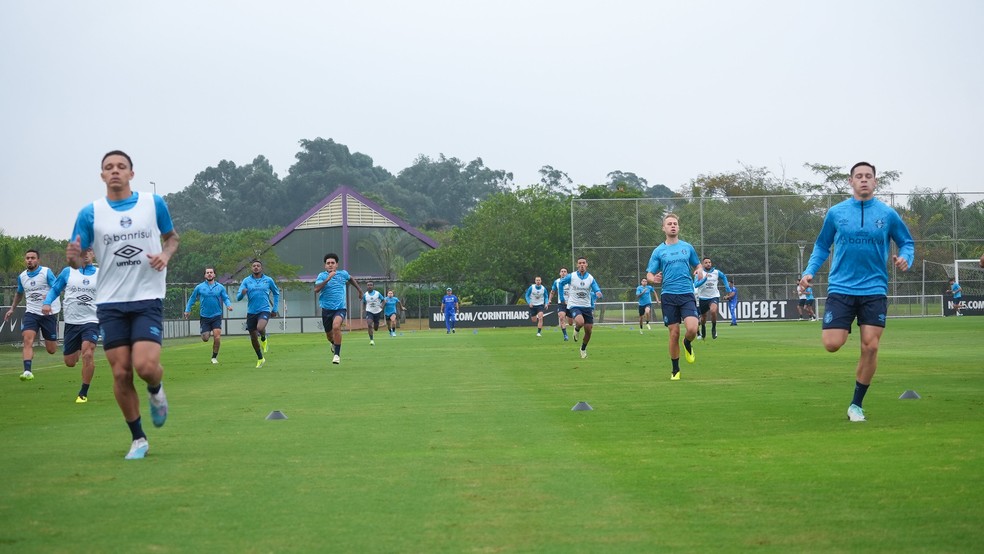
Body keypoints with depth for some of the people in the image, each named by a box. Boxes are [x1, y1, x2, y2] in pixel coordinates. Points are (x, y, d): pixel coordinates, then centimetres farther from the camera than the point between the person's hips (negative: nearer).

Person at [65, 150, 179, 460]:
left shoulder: (154, 204, 2)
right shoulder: (91, 213, 1)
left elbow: (171, 236, 17)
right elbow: (78, 260, 2)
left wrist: (165, 255, -5)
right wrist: (74, 257, -23)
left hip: (148, 298, -1)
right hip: (111, 303, 1)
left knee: (146, 366, -17)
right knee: (121, 373, -1)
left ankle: (156, 391, 20)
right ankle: (138, 439, 15)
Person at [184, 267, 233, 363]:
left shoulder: (220, 287, 3)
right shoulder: (200, 287, 2)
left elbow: (226, 298, 7)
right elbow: (192, 299, 12)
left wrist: (229, 305, -14)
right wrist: (187, 310, 8)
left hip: (216, 316, -1)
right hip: (204, 316, 1)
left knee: (217, 337, -13)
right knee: (205, 339, -1)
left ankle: (214, 357, 4)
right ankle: (208, 332, 37)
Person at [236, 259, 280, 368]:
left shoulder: (268, 280, 2)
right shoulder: (246, 281, 3)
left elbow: (276, 294, 17)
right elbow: (238, 297, -3)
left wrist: (275, 309, 12)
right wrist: (242, 293, -27)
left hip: (264, 310, -2)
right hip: (251, 312, 3)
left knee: (260, 328, -32)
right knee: (253, 337, 8)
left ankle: (264, 339, 4)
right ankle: (260, 358, 29)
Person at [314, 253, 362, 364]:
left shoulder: (343, 274, 2)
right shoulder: (322, 275, -6)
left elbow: (350, 279, 26)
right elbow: (316, 289, -23)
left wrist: (359, 289, 34)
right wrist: (327, 279, -30)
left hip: (340, 308, -1)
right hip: (326, 309, 1)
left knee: (336, 326, -29)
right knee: (329, 335, 14)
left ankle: (337, 354, -20)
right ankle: (333, 343, 52)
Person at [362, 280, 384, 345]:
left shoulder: (377, 293, -6)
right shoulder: (365, 295, -2)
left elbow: (383, 300, 5)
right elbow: (364, 303, 15)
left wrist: (382, 306, -13)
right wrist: (363, 310, 4)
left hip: (377, 312, 0)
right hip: (369, 312, 0)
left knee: (376, 328, 9)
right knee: (369, 325, -24)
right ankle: (371, 340, -20)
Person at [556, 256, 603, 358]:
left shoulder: (590, 278, -1)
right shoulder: (571, 276, -6)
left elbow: (597, 291, -4)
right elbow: (560, 283, 11)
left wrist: (598, 294, -28)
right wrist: (564, 297, 9)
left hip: (587, 307, 3)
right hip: (574, 305, -3)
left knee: (588, 330, 2)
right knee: (580, 322, -31)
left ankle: (583, 349, 28)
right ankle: (576, 329, 7)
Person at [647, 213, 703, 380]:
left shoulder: (687, 247, 10)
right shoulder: (658, 251, 6)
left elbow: (698, 265, 21)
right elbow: (649, 274, 7)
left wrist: (700, 271, -3)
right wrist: (654, 279, -17)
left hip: (687, 294, 0)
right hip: (668, 295, 0)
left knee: (692, 329, -19)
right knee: (674, 333, -2)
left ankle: (687, 344, 17)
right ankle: (675, 370, 14)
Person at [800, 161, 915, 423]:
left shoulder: (887, 214, 2)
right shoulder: (836, 213, 3)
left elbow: (907, 242, 11)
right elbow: (822, 246, 14)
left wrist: (905, 258, -11)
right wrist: (810, 271, 1)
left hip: (874, 290, 0)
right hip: (841, 288, 0)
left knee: (870, 347, -6)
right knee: (832, 344, -12)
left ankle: (856, 405, 11)